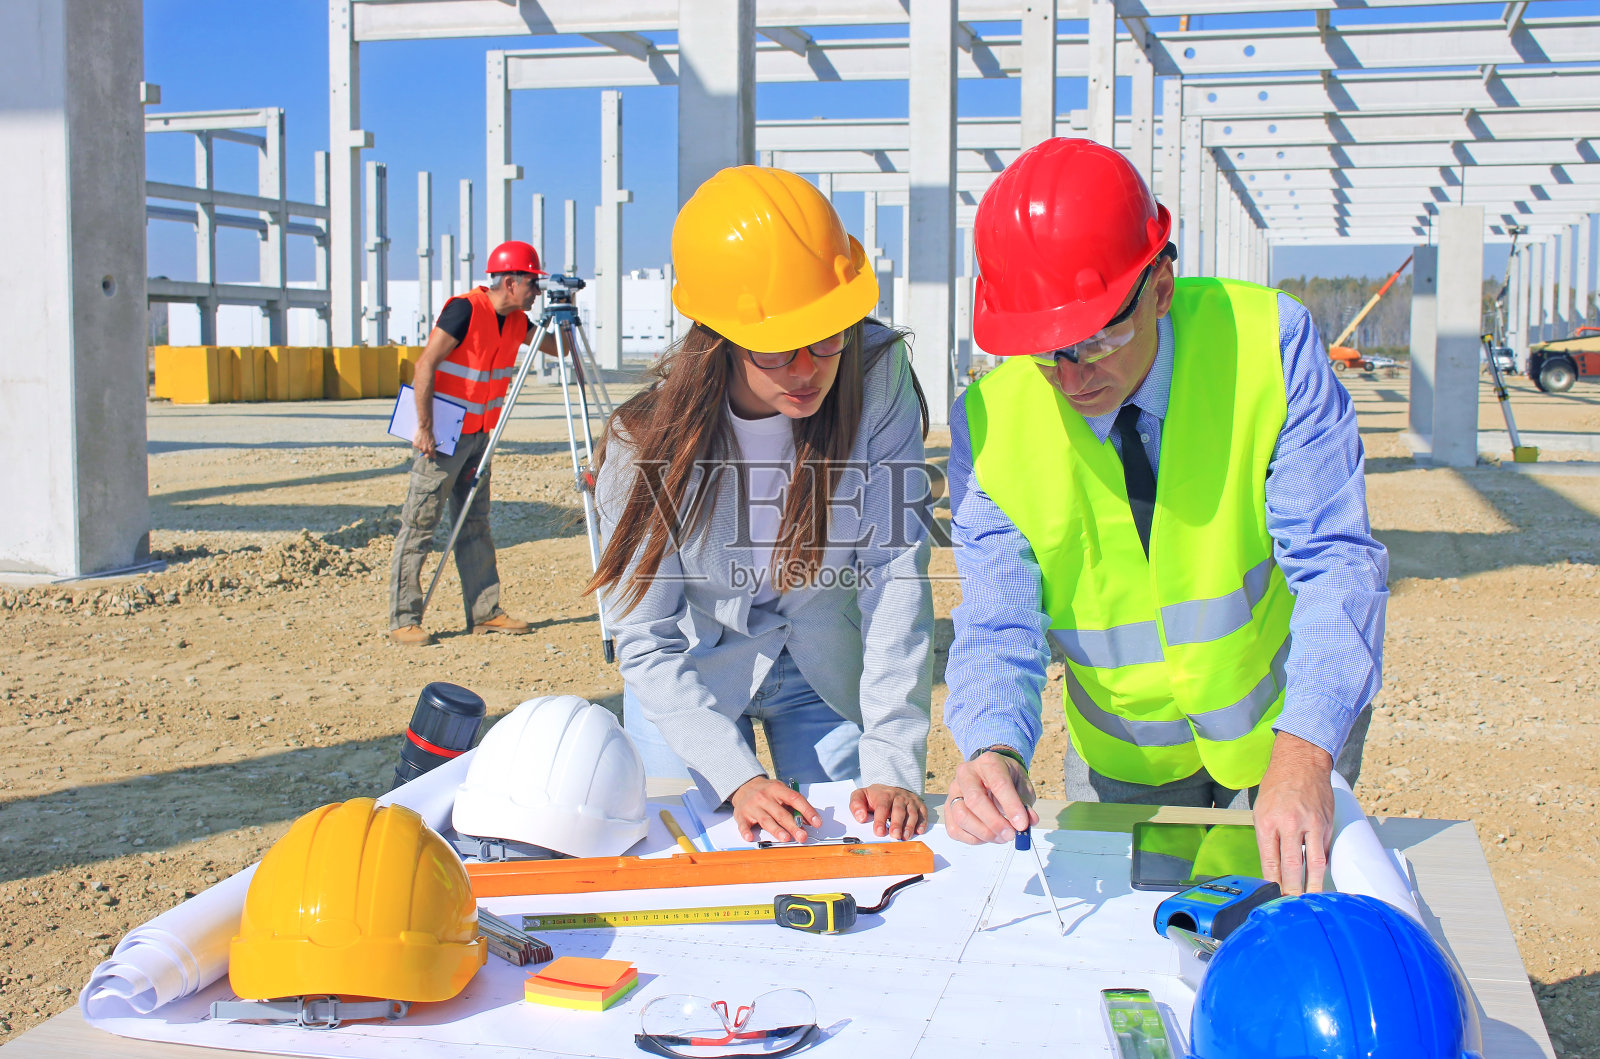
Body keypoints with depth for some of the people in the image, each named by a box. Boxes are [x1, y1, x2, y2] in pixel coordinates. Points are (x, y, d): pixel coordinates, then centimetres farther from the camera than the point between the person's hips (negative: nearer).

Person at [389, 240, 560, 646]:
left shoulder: (516, 320, 4)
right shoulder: (465, 310, -19)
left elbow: (554, 348, 19)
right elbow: (425, 366, -22)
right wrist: (424, 427, -23)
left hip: (478, 435, 8)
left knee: (475, 524, 10)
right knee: (419, 525, -4)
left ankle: (485, 612, 15)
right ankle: (403, 621, -1)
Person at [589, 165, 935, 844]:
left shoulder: (877, 379, -26)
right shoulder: (650, 442, -26)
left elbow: (895, 572, -25)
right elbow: (646, 642, -19)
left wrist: (893, 765, -29)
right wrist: (737, 778, -30)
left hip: (827, 673, 1)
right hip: (692, 675, -1)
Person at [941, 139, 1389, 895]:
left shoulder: (1267, 344, -25)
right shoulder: (990, 422, -21)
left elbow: (1335, 562, -27)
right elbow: (998, 627, -20)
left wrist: (1302, 756, -41)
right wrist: (993, 750, -43)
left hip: (1290, 720, -1)